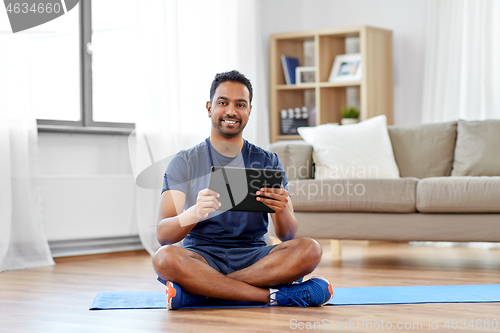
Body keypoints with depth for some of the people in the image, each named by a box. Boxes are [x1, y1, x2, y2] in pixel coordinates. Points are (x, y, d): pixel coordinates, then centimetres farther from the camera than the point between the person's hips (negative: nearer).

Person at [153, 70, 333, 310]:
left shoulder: (268, 162, 10)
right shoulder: (184, 163, 4)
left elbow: (288, 236, 1)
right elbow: (163, 235, -9)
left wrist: (282, 210, -23)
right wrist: (194, 213, -31)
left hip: (254, 257, 2)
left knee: (309, 250, -26)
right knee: (165, 258, -35)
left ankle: (200, 290, -26)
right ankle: (274, 295, -28)